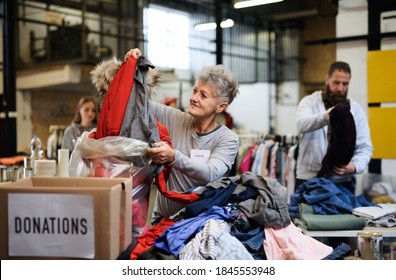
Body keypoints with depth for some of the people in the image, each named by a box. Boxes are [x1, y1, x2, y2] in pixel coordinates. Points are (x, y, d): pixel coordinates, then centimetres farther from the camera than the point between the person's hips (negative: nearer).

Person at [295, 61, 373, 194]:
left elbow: (365, 147, 4)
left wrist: (354, 166, -17)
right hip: (309, 179, -2)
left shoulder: (356, 110, 8)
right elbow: (302, 125, -21)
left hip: (343, 182, 2)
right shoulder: (309, 102, 1)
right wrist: (326, 116, -41)